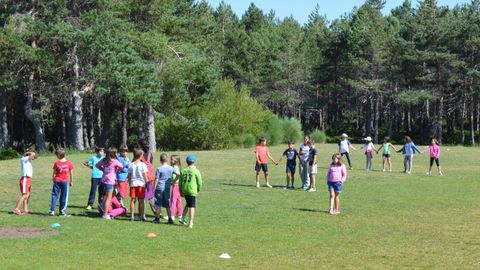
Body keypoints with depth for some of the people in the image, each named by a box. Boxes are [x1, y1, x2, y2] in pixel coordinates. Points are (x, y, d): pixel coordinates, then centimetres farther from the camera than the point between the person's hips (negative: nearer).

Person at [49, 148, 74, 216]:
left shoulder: (56, 163, -6)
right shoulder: (68, 163, -4)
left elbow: (54, 173, 0)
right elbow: (71, 173, 0)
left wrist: (53, 179, 15)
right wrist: (71, 181, 10)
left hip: (57, 181, 0)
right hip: (65, 181, 0)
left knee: (54, 195, 6)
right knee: (64, 197, 5)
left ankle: (52, 210, 1)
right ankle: (62, 211, 5)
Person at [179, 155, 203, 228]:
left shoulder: (183, 171, 5)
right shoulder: (196, 171, -6)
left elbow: (180, 182, 8)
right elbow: (200, 182, -3)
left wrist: (181, 192, 17)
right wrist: (198, 189, 15)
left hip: (184, 190, 5)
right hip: (192, 191, -4)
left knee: (188, 205, 23)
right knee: (192, 207, 1)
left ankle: (183, 218, 18)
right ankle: (191, 223, 2)